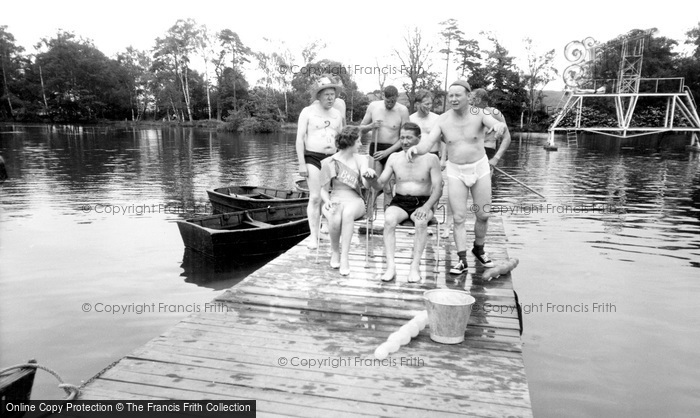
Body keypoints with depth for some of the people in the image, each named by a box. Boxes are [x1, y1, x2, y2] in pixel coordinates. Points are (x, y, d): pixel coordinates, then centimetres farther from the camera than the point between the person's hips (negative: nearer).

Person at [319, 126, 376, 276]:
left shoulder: (360, 160, 12)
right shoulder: (329, 162, 6)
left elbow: (366, 183, -4)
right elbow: (323, 190, 8)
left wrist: (370, 174, -28)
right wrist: (327, 201, -14)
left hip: (354, 200, 1)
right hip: (334, 200, 0)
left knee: (347, 213, -37)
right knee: (335, 218, -35)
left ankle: (344, 257, -32)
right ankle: (334, 251, -5)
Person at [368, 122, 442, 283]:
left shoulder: (431, 159, 1)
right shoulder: (394, 158, 8)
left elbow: (438, 188, -5)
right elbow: (380, 184, 6)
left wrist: (426, 207, -21)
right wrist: (371, 179, -17)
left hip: (422, 202, -2)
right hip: (400, 201, 2)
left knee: (421, 222, -36)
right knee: (389, 220, -32)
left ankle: (415, 266, -29)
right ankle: (390, 266, -31)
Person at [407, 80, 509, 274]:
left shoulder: (479, 114, -13)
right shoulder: (443, 120, -8)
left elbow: (499, 125, -31)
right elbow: (427, 144, -15)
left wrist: (500, 126, -57)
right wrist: (415, 148, -39)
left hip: (480, 168, 0)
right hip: (455, 172, 1)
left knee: (483, 215, 8)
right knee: (459, 218, -3)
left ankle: (479, 249, 33)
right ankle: (462, 260, 5)